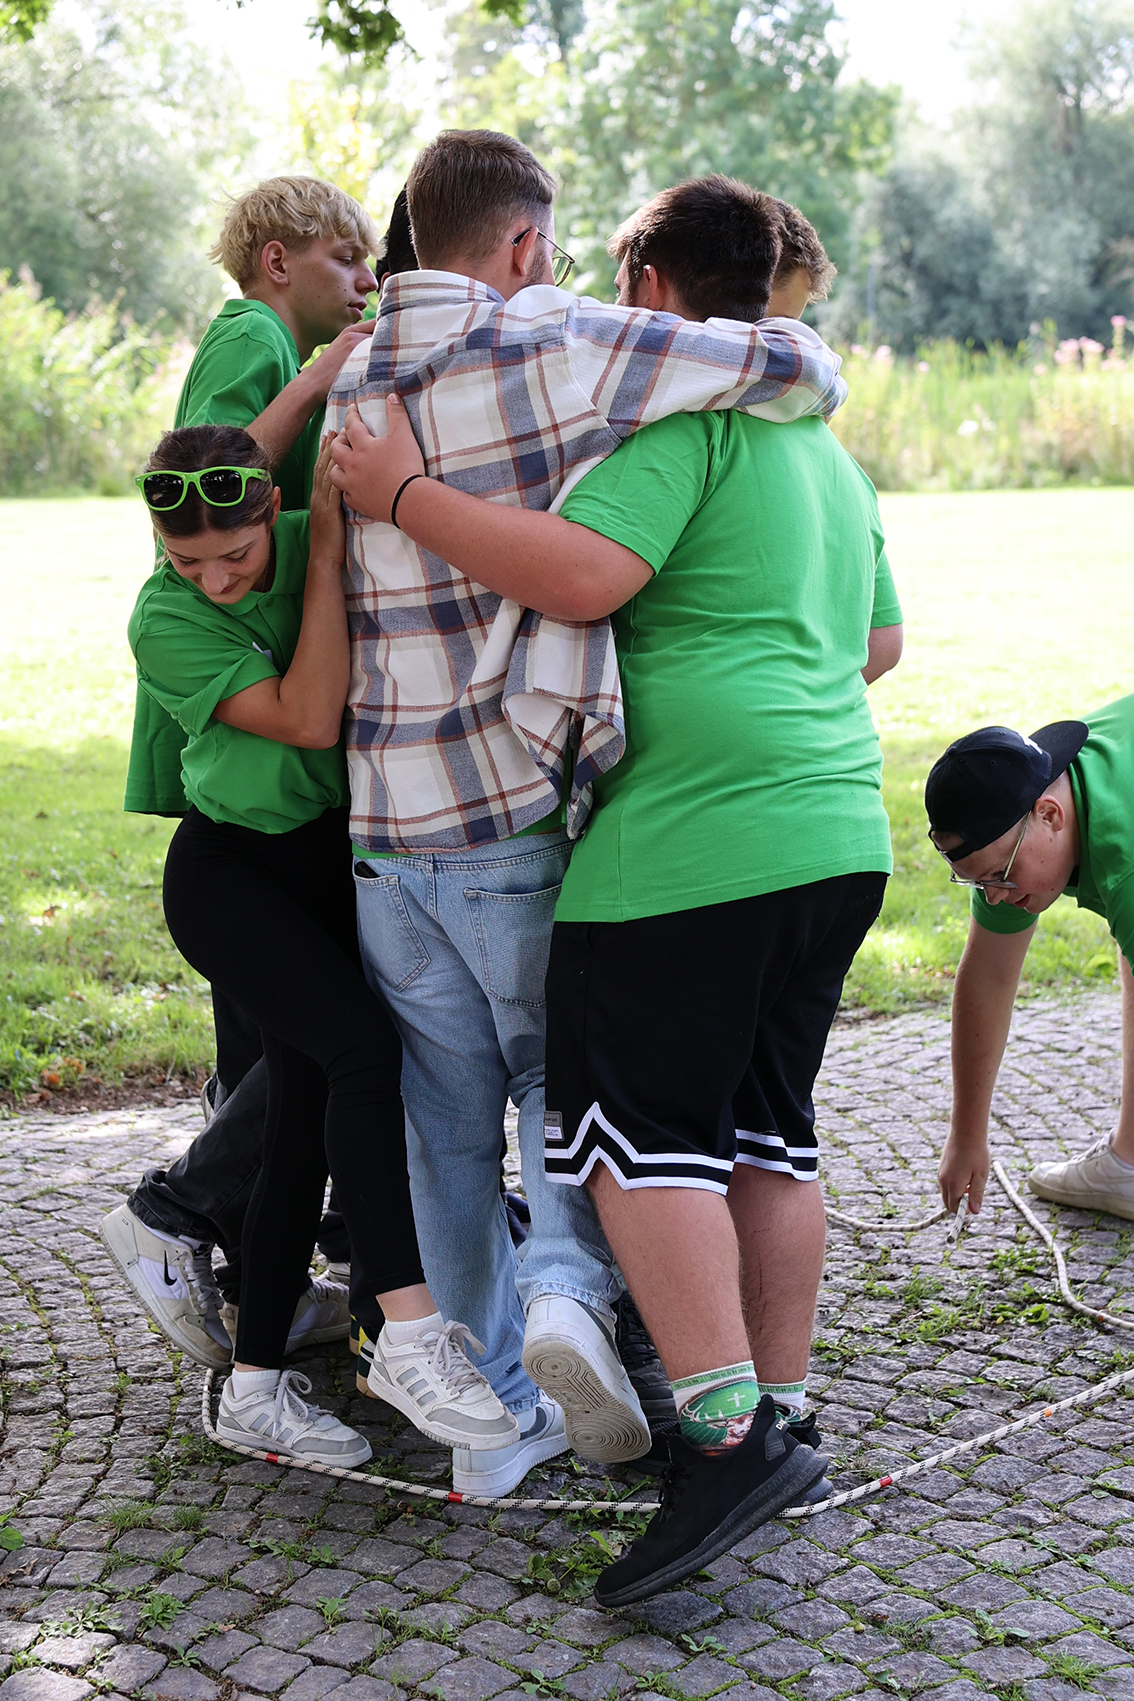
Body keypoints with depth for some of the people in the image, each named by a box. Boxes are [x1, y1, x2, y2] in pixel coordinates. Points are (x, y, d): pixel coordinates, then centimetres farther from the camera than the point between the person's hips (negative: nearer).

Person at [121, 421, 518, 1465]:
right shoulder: (164, 622, -17)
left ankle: (256, 1389, 12)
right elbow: (306, 719, -25)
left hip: (330, 862, 5)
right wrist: (327, 557, -24)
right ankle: (411, 1331, -24)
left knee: (311, 1120, 4)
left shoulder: (322, 541, -6)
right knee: (364, 1046, -27)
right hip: (228, 873, -5)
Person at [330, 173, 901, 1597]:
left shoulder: (677, 412, -6)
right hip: (839, 829, 9)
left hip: (695, 833, -9)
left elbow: (583, 574, -21)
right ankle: (778, 1415, 19)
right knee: (764, 1127, 13)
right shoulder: (828, 447, 23)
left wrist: (404, 493, -13)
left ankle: (723, 1435, -9)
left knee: (638, 1128, -5)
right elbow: (880, 642, 29)